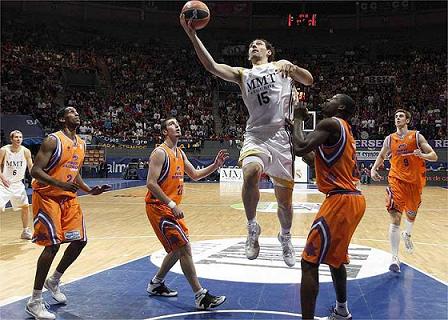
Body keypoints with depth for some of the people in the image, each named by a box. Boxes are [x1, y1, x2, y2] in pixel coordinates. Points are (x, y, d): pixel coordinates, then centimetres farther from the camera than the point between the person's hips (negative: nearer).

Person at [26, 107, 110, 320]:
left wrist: (90, 190, 6)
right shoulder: (53, 140, -14)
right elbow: (35, 171, -19)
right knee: (53, 245, -12)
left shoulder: (81, 144, 10)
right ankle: (35, 301, 2)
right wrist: (59, 184, -33)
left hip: (69, 198, 8)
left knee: (79, 241, 6)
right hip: (47, 197, -8)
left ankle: (54, 281, 29)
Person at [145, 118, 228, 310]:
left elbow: (195, 175, 17)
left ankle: (156, 284, 34)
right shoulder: (160, 153, -14)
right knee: (184, 247, -12)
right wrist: (172, 205, -25)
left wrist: (215, 165, 3)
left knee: (178, 249, 17)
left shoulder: (180, 153, 13)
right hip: (158, 207, -10)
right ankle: (201, 297, -6)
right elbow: (151, 183, -22)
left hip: (171, 207, 10)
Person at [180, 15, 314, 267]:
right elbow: (212, 66, 1)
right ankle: (253, 227, -13)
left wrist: (292, 66, -12)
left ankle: (285, 238, 33)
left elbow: (309, 81, 8)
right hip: (255, 136, 0)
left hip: (281, 136, 0)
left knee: (285, 198, 6)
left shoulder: (280, 67, 14)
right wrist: (192, 34, -8)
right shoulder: (242, 74, 15)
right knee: (251, 173, -33)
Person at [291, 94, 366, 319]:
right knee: (334, 257, 26)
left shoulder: (331, 123, -10)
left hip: (341, 200, -10)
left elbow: (300, 149, -23)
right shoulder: (344, 129, 19)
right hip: (353, 198, 10)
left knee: (309, 262, -7)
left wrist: (298, 118, -7)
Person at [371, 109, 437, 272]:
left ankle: (407, 235, 55)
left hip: (415, 181, 1)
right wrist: (374, 169, 3)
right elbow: (381, 156, 20)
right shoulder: (389, 139, 4)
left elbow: (434, 156, -3)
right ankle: (395, 258, -11)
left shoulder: (417, 136, -1)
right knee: (395, 218, -13)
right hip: (397, 180, -1)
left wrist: (422, 155, -25)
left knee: (411, 214, 19)